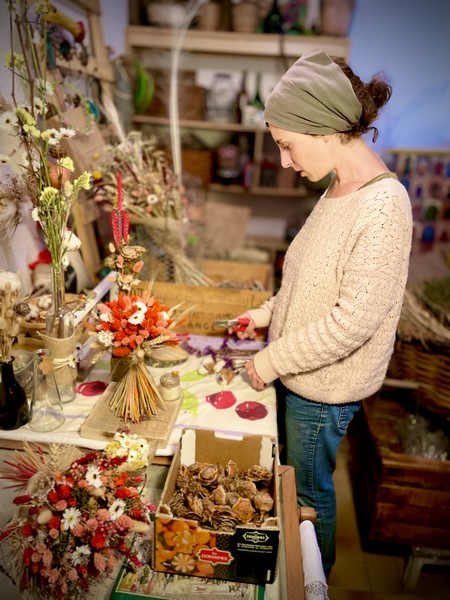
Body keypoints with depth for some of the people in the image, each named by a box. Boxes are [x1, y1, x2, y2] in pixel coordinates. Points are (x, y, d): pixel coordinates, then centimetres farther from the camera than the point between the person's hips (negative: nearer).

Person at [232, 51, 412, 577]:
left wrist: (270, 361, -18)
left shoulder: (382, 205, -27)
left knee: (308, 487, 16)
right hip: (300, 374, 8)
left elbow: (353, 321, -27)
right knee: (295, 472, 26)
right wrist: (271, 312, 5)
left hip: (325, 386, -8)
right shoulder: (339, 188, 2)